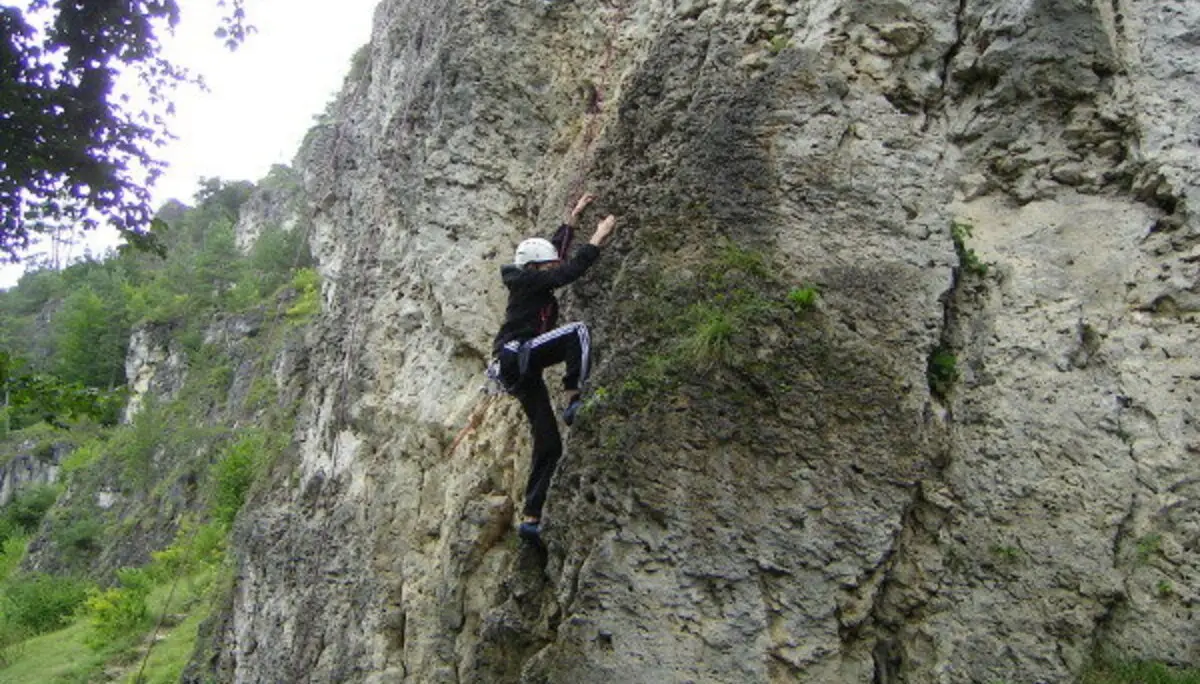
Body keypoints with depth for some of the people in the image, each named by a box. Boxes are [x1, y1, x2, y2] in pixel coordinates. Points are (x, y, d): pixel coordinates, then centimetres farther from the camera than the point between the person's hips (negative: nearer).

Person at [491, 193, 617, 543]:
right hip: (515, 355, -9)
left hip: (524, 373, 9)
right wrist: (597, 239, -8)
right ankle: (575, 402, -27)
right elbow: (569, 272, -14)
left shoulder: (533, 279, 19)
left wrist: (574, 216, 33)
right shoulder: (527, 281, -5)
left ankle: (531, 518, 3)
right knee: (576, 331, -25)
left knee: (549, 444, 3)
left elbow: (556, 248, 31)